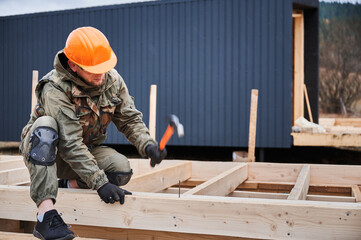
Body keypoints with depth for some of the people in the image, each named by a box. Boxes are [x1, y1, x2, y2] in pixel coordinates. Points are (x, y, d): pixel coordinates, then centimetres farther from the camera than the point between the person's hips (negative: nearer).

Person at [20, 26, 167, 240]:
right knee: (45, 125, -38)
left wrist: (147, 145, -23)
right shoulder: (55, 90, -28)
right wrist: (100, 183, -39)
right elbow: (70, 144, -33)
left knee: (122, 170, -23)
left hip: (86, 151, 4)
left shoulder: (112, 80, -11)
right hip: (42, 151, -4)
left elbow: (130, 119, -4)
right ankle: (46, 213, -42)